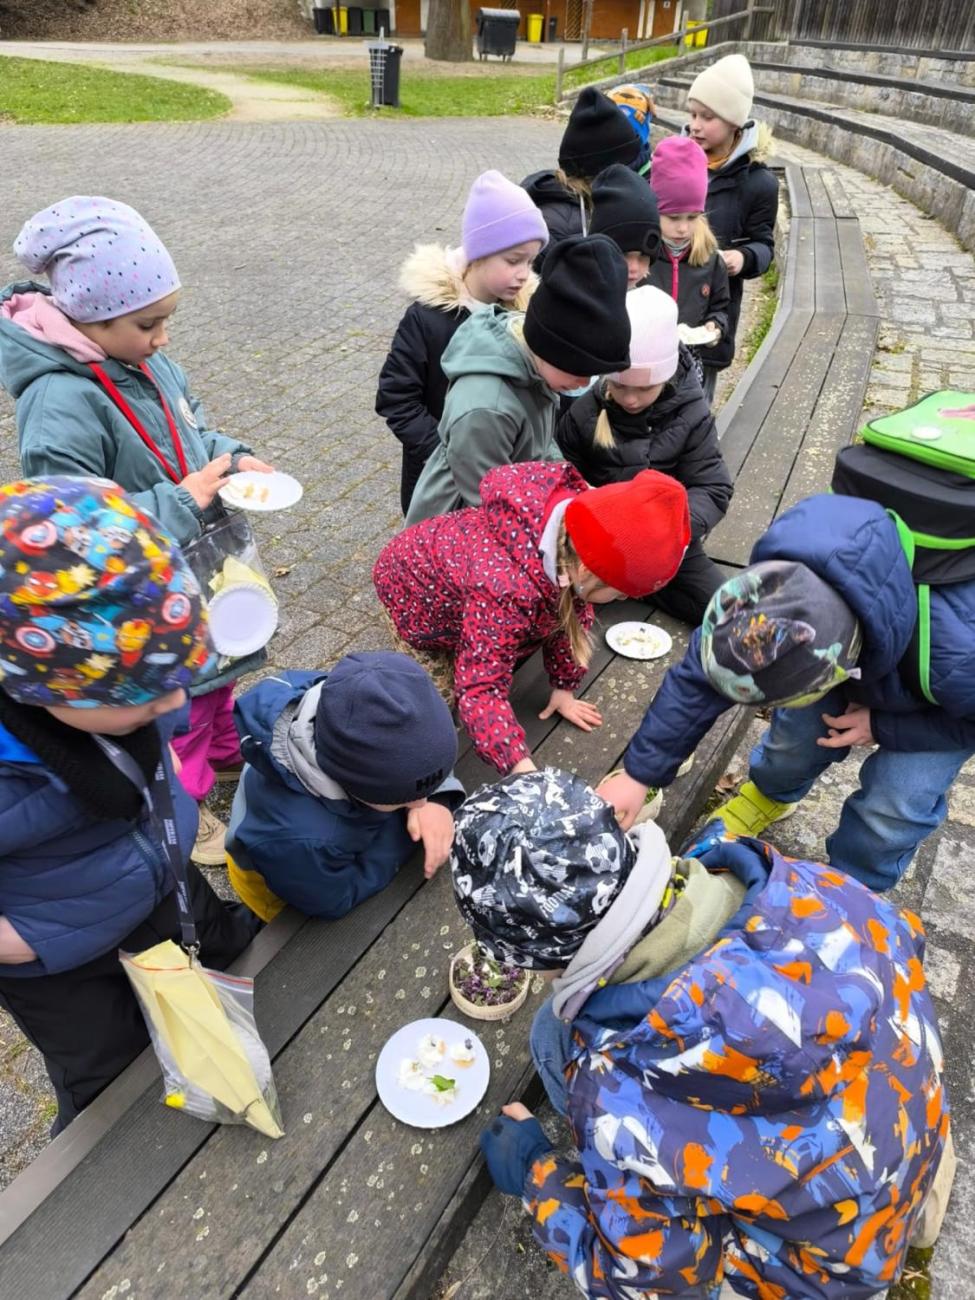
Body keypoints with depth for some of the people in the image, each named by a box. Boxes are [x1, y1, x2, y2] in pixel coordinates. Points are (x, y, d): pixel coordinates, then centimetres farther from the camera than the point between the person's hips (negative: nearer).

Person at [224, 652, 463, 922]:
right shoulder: (292, 838, -48)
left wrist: (436, 798, -32)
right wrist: (406, 814, -30)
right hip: (300, 880, -4)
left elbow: (426, 754, -12)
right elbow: (337, 899, -27)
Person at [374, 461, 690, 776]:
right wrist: (520, 766, -56)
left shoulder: (577, 529, -26)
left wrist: (564, 687, -4)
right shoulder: (508, 590, -49)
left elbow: (574, 613, -10)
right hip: (416, 596, -6)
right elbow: (480, 688, -47)